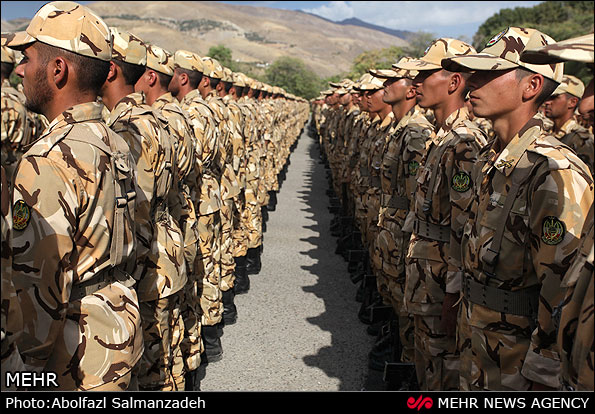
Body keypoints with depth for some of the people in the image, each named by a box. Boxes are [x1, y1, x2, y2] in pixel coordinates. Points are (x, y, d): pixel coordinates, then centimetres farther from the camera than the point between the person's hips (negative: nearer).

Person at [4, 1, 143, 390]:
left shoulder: (49, 161, -24)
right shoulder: (118, 144, 3)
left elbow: (40, 286, -23)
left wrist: (27, 368, -12)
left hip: (76, 357, -8)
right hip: (123, 326, 8)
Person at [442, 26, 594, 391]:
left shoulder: (556, 174, -24)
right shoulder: (491, 160, 5)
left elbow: (563, 294, -25)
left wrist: (542, 377, -21)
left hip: (518, 357, -8)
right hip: (475, 340, 8)